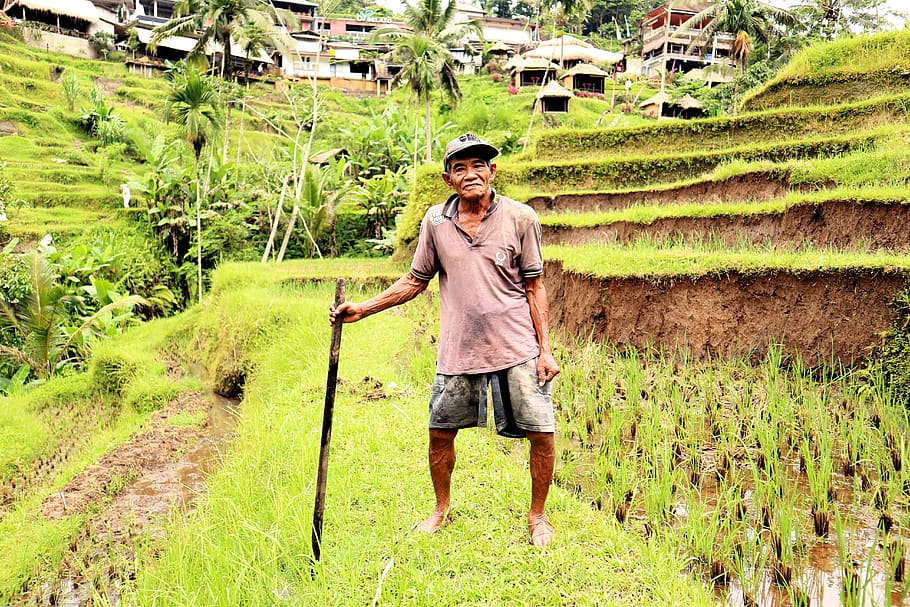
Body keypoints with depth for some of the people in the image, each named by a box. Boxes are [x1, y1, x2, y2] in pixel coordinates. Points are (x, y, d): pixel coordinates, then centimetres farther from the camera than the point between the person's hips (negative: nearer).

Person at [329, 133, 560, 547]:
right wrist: (362, 309, 6)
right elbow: (416, 280, 12)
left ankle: (537, 516, 24)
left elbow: (534, 288, 0)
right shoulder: (435, 221, 2)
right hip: (458, 350, 2)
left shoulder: (520, 218, -4)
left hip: (518, 348, -2)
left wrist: (546, 349, -4)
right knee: (440, 432, 10)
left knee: (541, 434, -1)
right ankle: (441, 509, 36)